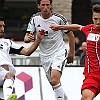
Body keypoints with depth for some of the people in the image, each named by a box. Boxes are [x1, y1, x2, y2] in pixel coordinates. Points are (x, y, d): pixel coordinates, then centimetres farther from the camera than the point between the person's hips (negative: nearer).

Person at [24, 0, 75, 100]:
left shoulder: (59, 18, -12)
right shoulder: (35, 19, -3)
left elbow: (70, 35, 0)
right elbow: (26, 38, -3)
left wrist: (71, 54, 2)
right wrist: (28, 38, -28)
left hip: (59, 54, -5)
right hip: (45, 57, 5)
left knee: (54, 80, -26)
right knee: (56, 84, 11)